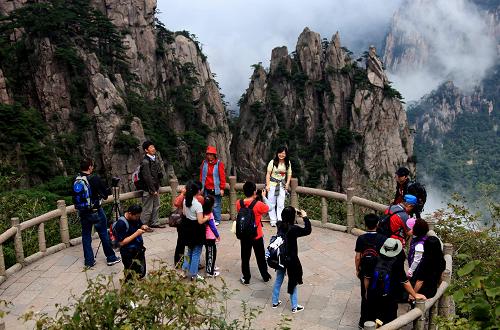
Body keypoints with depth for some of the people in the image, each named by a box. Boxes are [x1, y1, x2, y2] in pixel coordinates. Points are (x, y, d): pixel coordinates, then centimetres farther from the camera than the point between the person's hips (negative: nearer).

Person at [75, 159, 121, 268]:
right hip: (96, 211, -4)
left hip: (83, 212, 4)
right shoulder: (95, 179, -17)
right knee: (104, 234, 7)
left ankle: (89, 261, 17)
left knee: (86, 235, 13)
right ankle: (111, 258, 17)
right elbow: (106, 193, -9)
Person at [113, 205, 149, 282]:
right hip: (129, 254, -7)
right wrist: (136, 234, -28)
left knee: (142, 273, 20)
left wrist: (143, 227, -8)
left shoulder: (136, 218, -3)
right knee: (131, 277, 3)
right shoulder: (121, 223, -25)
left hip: (139, 251, 8)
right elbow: (122, 242, -24)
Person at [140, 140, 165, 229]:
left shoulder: (156, 159, 9)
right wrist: (153, 190, -16)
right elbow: (147, 178, -19)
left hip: (155, 187, 9)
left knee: (156, 206, 18)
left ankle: (154, 223, 31)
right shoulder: (145, 162, -18)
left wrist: (157, 187, 15)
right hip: (149, 189, -9)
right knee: (148, 209, -2)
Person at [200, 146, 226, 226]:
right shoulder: (204, 163, 5)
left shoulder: (219, 163, -6)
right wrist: (201, 186, 11)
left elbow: (222, 176, -5)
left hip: (216, 189, -4)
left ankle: (217, 220, 15)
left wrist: (222, 188, -7)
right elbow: (201, 175, 12)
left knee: (216, 205, 1)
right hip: (206, 189, 4)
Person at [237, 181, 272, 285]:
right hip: (257, 237, -2)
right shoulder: (259, 204, -23)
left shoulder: (238, 203, -13)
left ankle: (246, 279, 28)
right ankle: (265, 276, 34)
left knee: (245, 258, 17)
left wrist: (252, 198, 6)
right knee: (261, 257, 17)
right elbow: (268, 208, -3)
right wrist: (264, 196, 8)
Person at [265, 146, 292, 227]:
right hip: (272, 184, -2)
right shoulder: (273, 162, -9)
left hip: (282, 185, 2)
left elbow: (289, 174, 9)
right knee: (272, 203, 4)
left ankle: (280, 220, 6)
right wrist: (267, 185, -9)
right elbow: (268, 174, -6)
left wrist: (287, 184, -1)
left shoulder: (288, 163, 1)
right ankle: (273, 220, 13)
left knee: (281, 204, -1)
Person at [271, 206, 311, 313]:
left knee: (278, 280, 21)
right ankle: (294, 306, 21)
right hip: (291, 259, -6)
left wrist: (293, 211, 8)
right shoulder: (293, 229, -25)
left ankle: (275, 302, 34)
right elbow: (308, 231, -18)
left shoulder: (279, 225, -7)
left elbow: (285, 221, 16)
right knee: (293, 282, 10)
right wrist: (305, 217, -12)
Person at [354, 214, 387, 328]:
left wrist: (357, 270, 7)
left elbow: (357, 257, -8)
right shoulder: (383, 239, -14)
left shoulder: (361, 239, -12)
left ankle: (363, 321, 24)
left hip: (364, 272, 1)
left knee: (365, 296, 14)